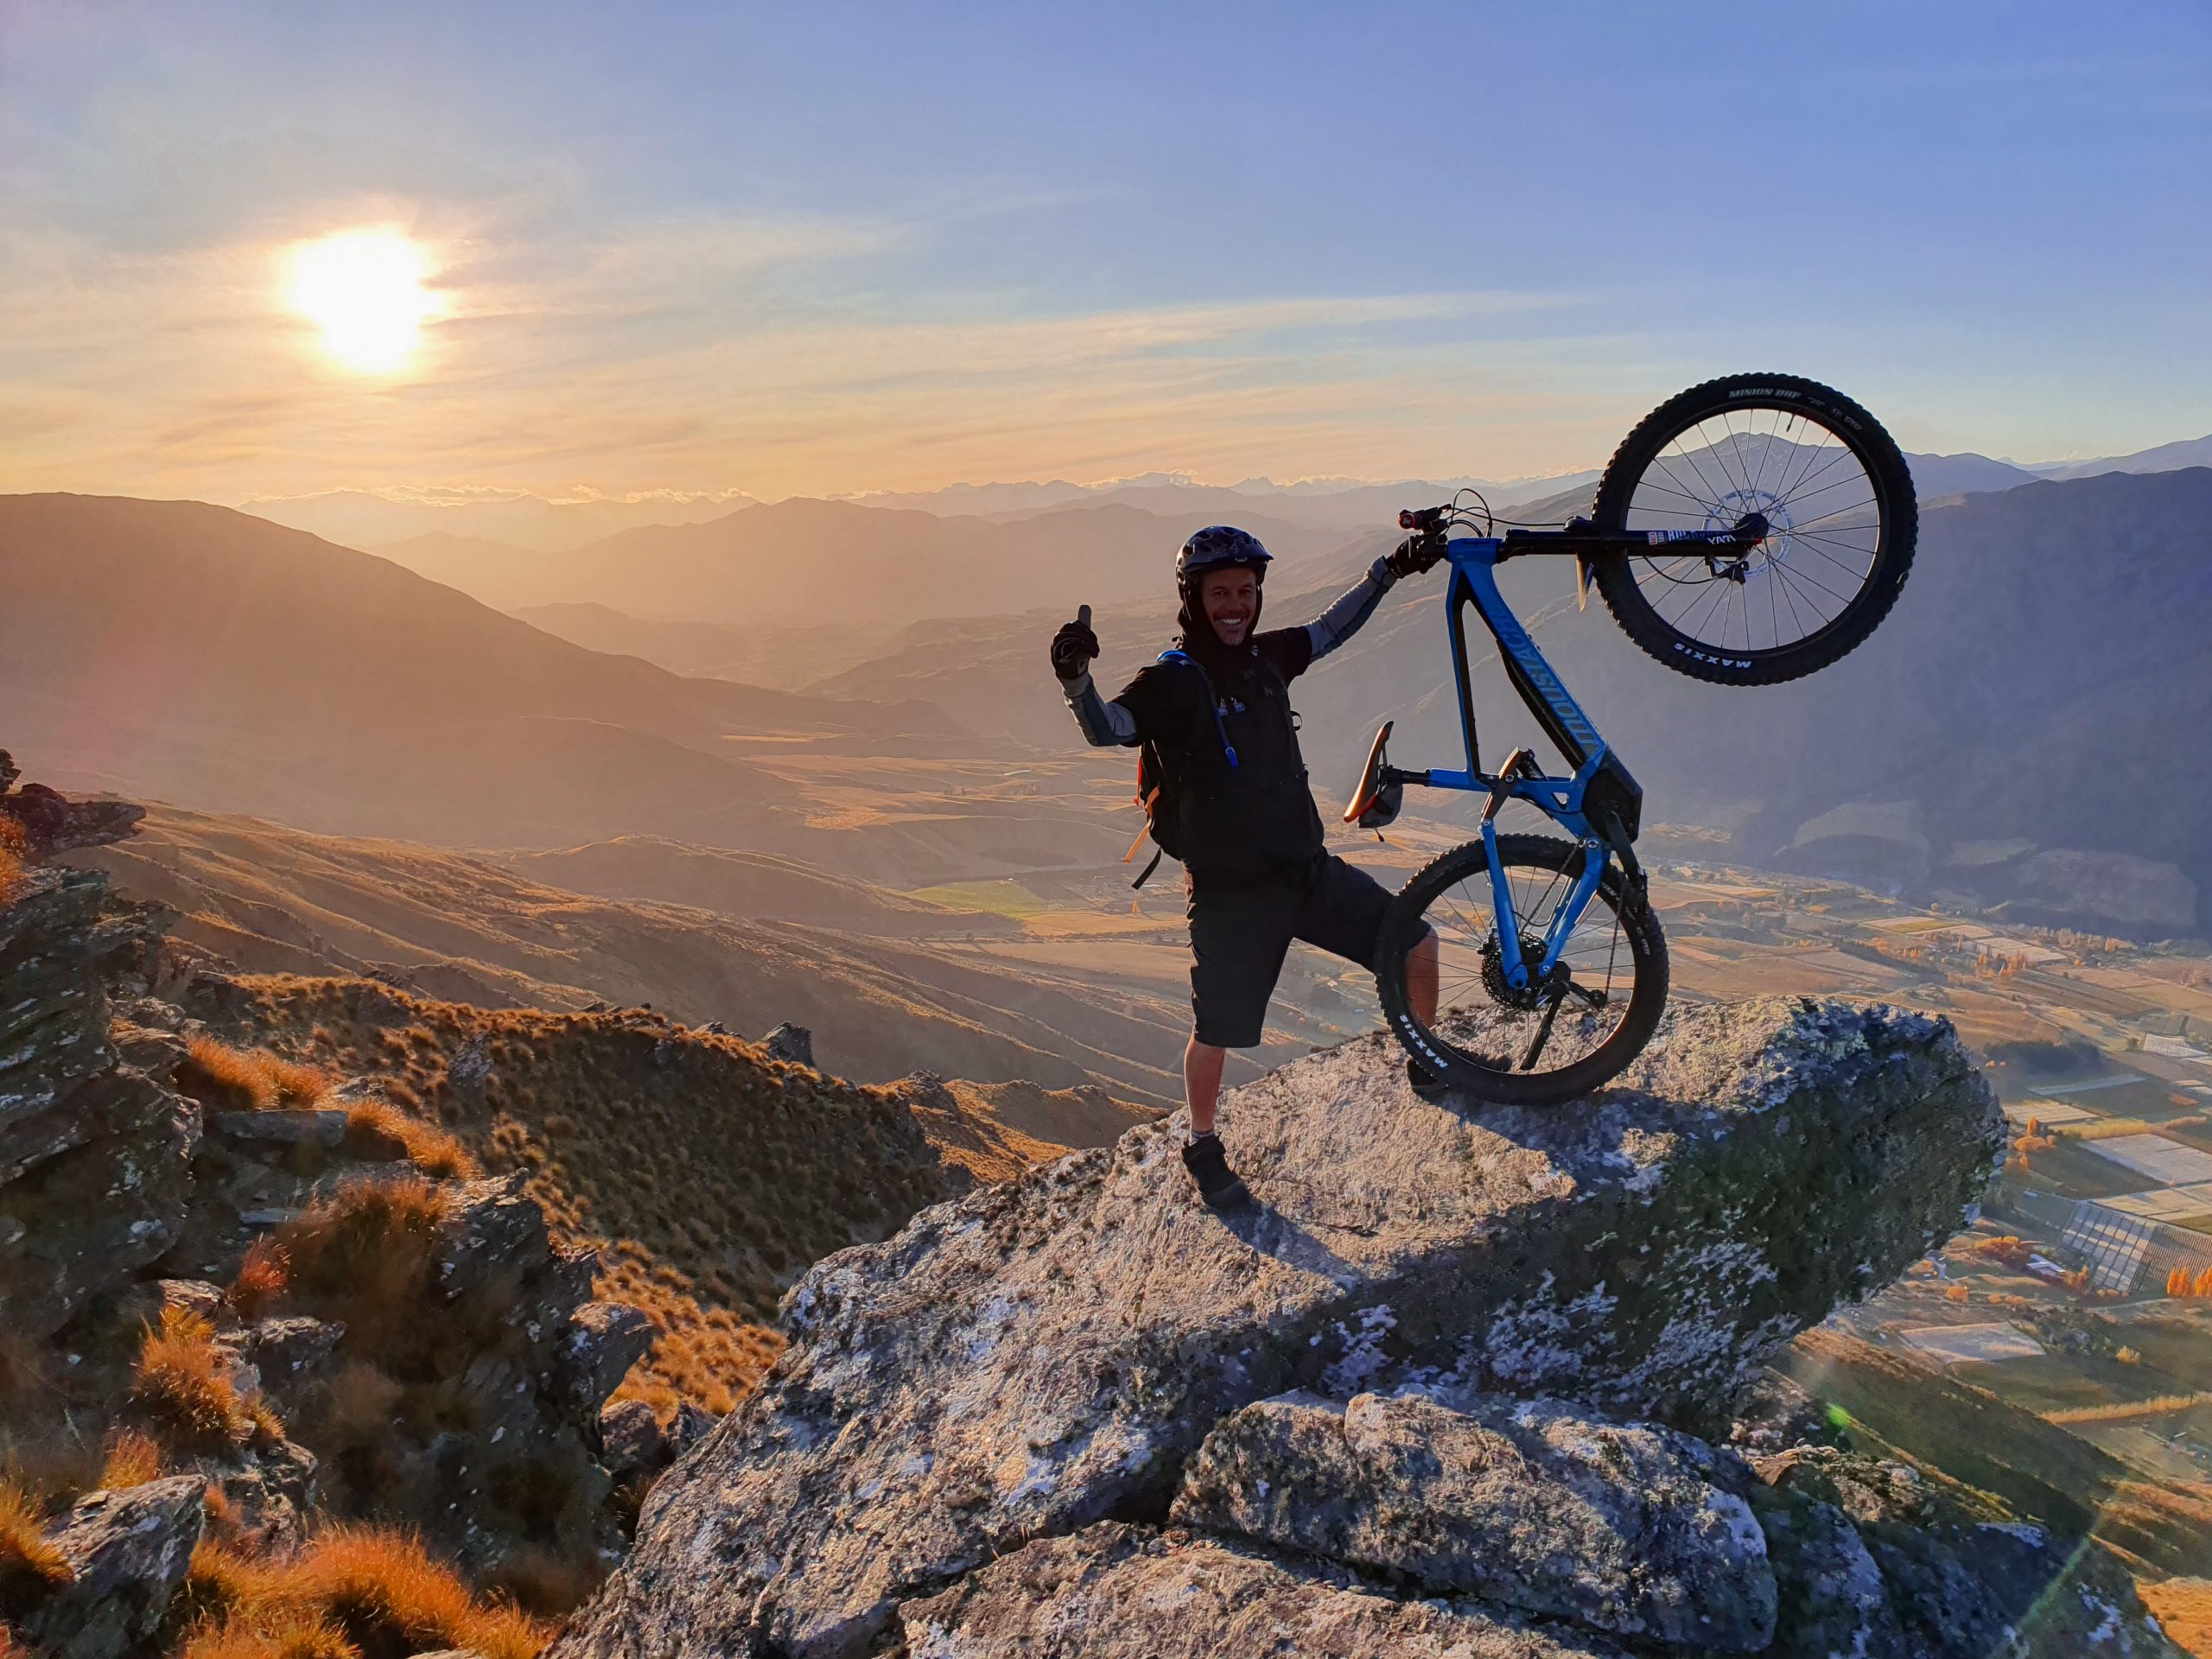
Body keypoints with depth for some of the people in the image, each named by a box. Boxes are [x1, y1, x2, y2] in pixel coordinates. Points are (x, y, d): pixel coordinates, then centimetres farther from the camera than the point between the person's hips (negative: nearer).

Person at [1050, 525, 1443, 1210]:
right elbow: (1106, 729, -29)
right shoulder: (1171, 681, -12)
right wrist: (1075, 678, -48)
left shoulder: (1265, 656, 6)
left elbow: (1328, 630, 25)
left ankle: (1428, 1068, 32)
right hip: (1232, 892, -6)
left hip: (1308, 870, 6)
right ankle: (1204, 1148, 30)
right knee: (1218, 1033, 3)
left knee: (1417, 943, 7)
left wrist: (1390, 570, 25)